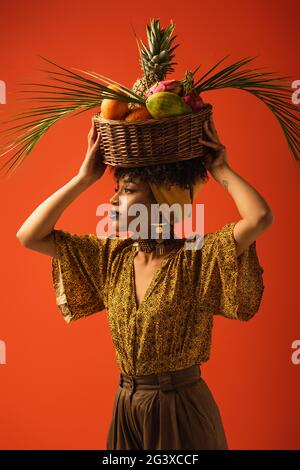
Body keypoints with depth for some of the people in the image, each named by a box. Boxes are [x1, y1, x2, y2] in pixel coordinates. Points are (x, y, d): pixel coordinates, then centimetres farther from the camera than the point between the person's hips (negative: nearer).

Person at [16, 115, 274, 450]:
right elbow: (29, 236, -2)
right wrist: (84, 178, -6)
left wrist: (221, 171, -16)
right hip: (126, 408, 5)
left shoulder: (198, 259, -15)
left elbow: (261, 217, -32)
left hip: (183, 413, -5)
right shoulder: (112, 257, 1)